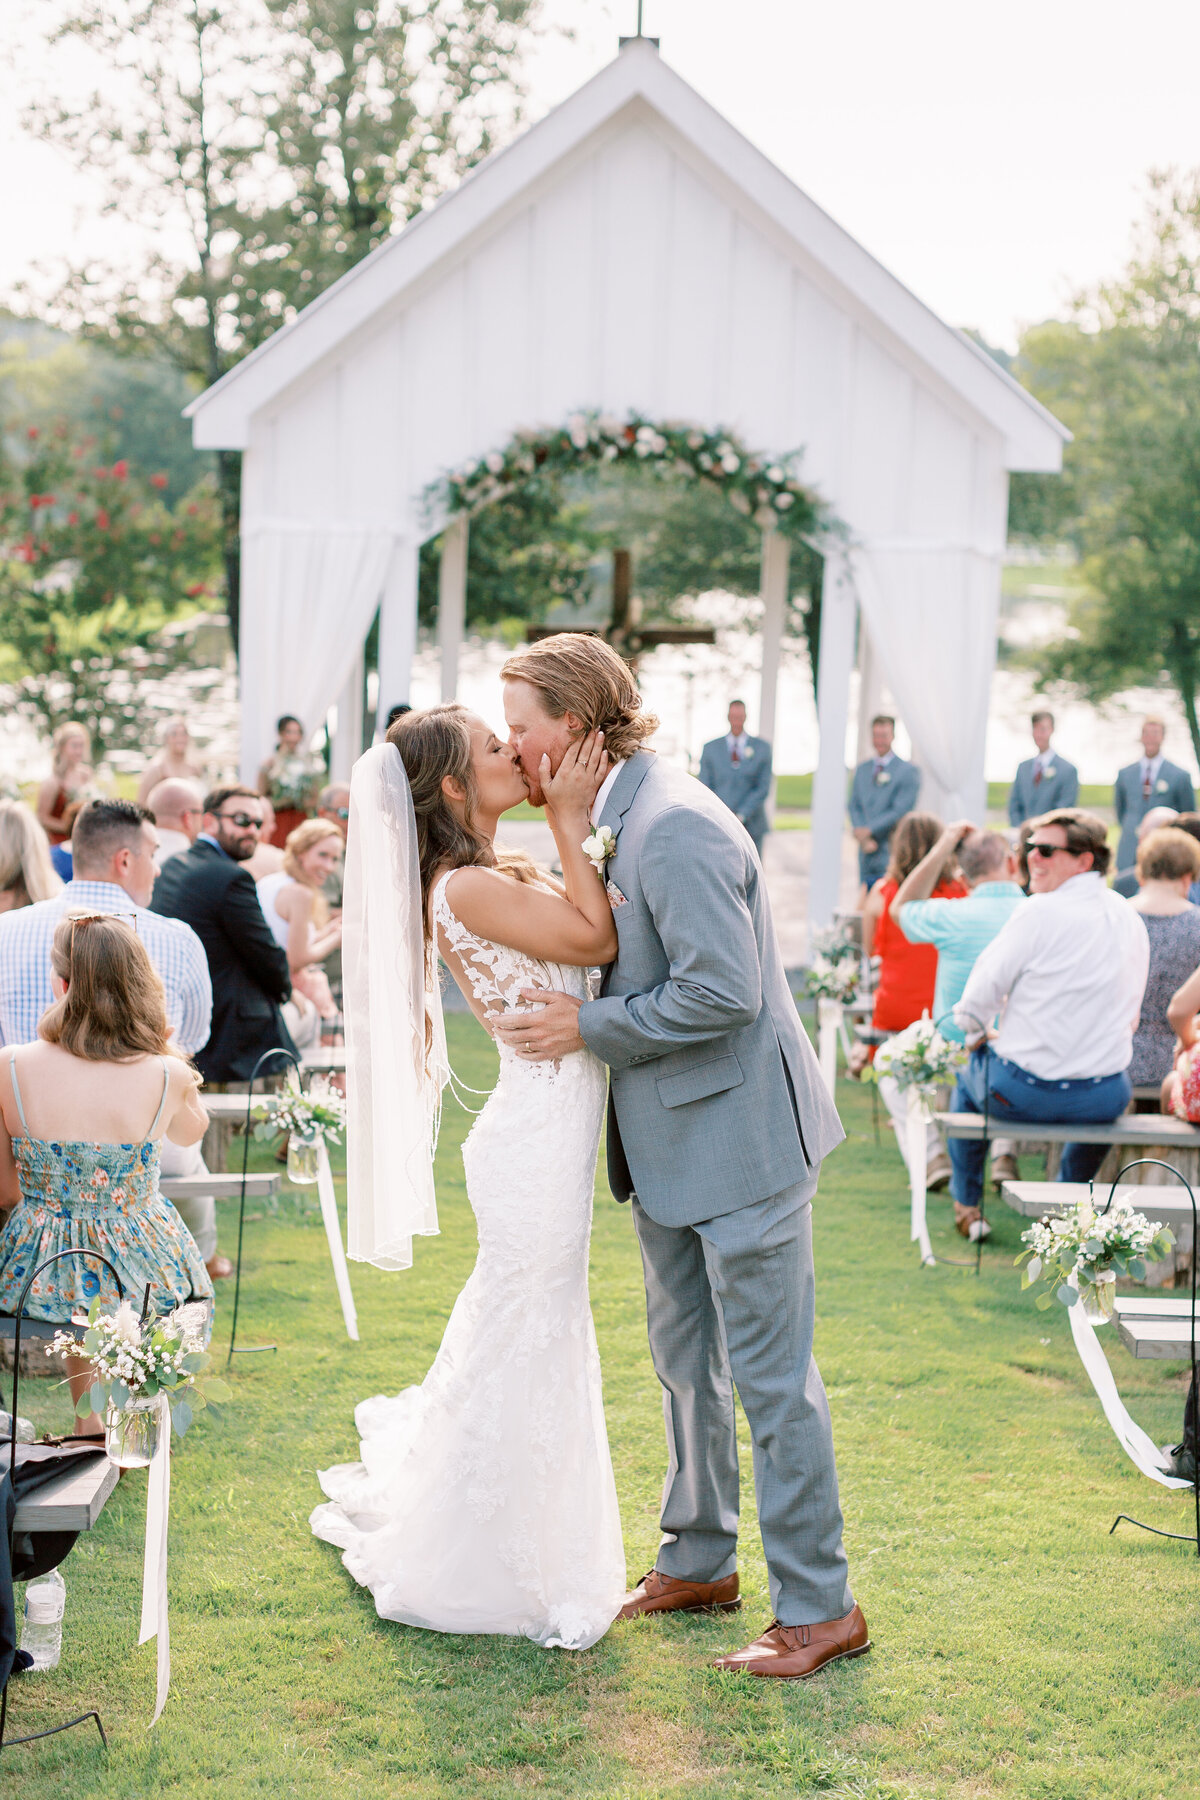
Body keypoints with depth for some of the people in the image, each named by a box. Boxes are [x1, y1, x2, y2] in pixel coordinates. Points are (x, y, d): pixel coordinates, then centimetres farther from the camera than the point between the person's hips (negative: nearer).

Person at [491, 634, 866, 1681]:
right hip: (673, 1142, 10)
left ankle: (820, 1609, 8)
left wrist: (589, 1026, -18)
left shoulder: (675, 826, -22)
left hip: (741, 1134, -10)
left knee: (770, 1374, -2)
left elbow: (722, 992, -27)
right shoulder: (618, 819, 9)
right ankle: (699, 1563, 35)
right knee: (685, 1360, 20)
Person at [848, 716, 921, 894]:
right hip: (867, 855, 6)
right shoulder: (862, 769, 15)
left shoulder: (908, 771, -4)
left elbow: (900, 811, -10)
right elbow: (854, 806, 11)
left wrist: (869, 830, -12)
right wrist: (862, 837, -7)